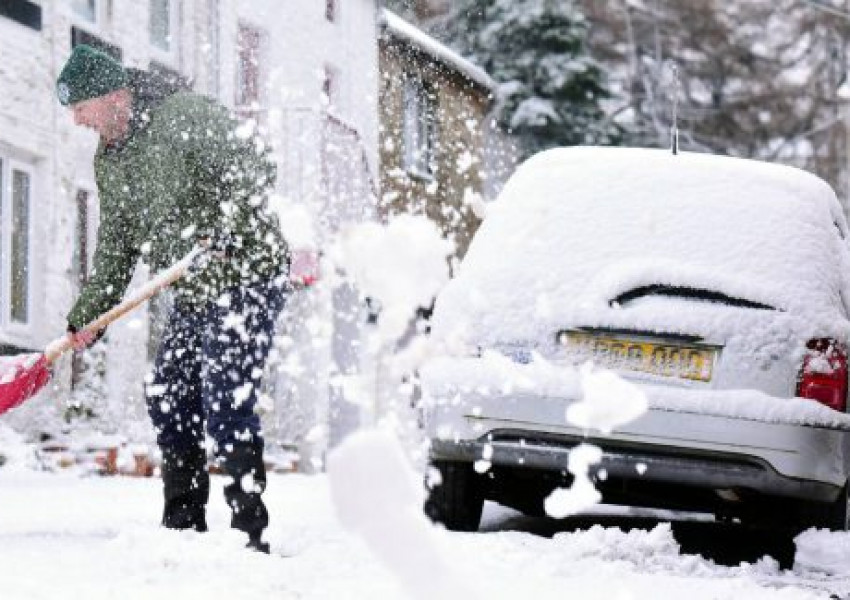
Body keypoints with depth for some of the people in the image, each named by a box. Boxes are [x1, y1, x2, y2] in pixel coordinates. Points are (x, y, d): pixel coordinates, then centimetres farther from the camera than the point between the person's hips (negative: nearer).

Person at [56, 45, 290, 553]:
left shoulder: (185, 115, -14)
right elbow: (116, 245, 17)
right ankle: (184, 525, 17)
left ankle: (251, 528, -12)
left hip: (249, 276, -9)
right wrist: (88, 315, 11)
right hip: (196, 292, 9)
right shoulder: (108, 160, 11)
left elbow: (257, 169, -21)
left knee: (224, 399, -15)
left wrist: (226, 226, -34)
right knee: (167, 398, 8)